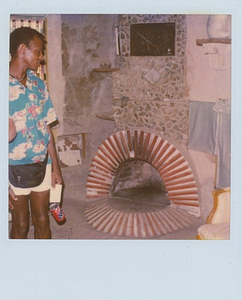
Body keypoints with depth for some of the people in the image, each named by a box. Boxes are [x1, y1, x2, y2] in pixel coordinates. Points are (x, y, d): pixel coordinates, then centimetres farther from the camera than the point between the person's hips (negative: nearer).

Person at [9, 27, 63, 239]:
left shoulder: (38, 84, 5)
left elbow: (47, 127, 8)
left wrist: (56, 167, 7)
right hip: (15, 168, -4)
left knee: (42, 222, 13)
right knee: (20, 226, 10)